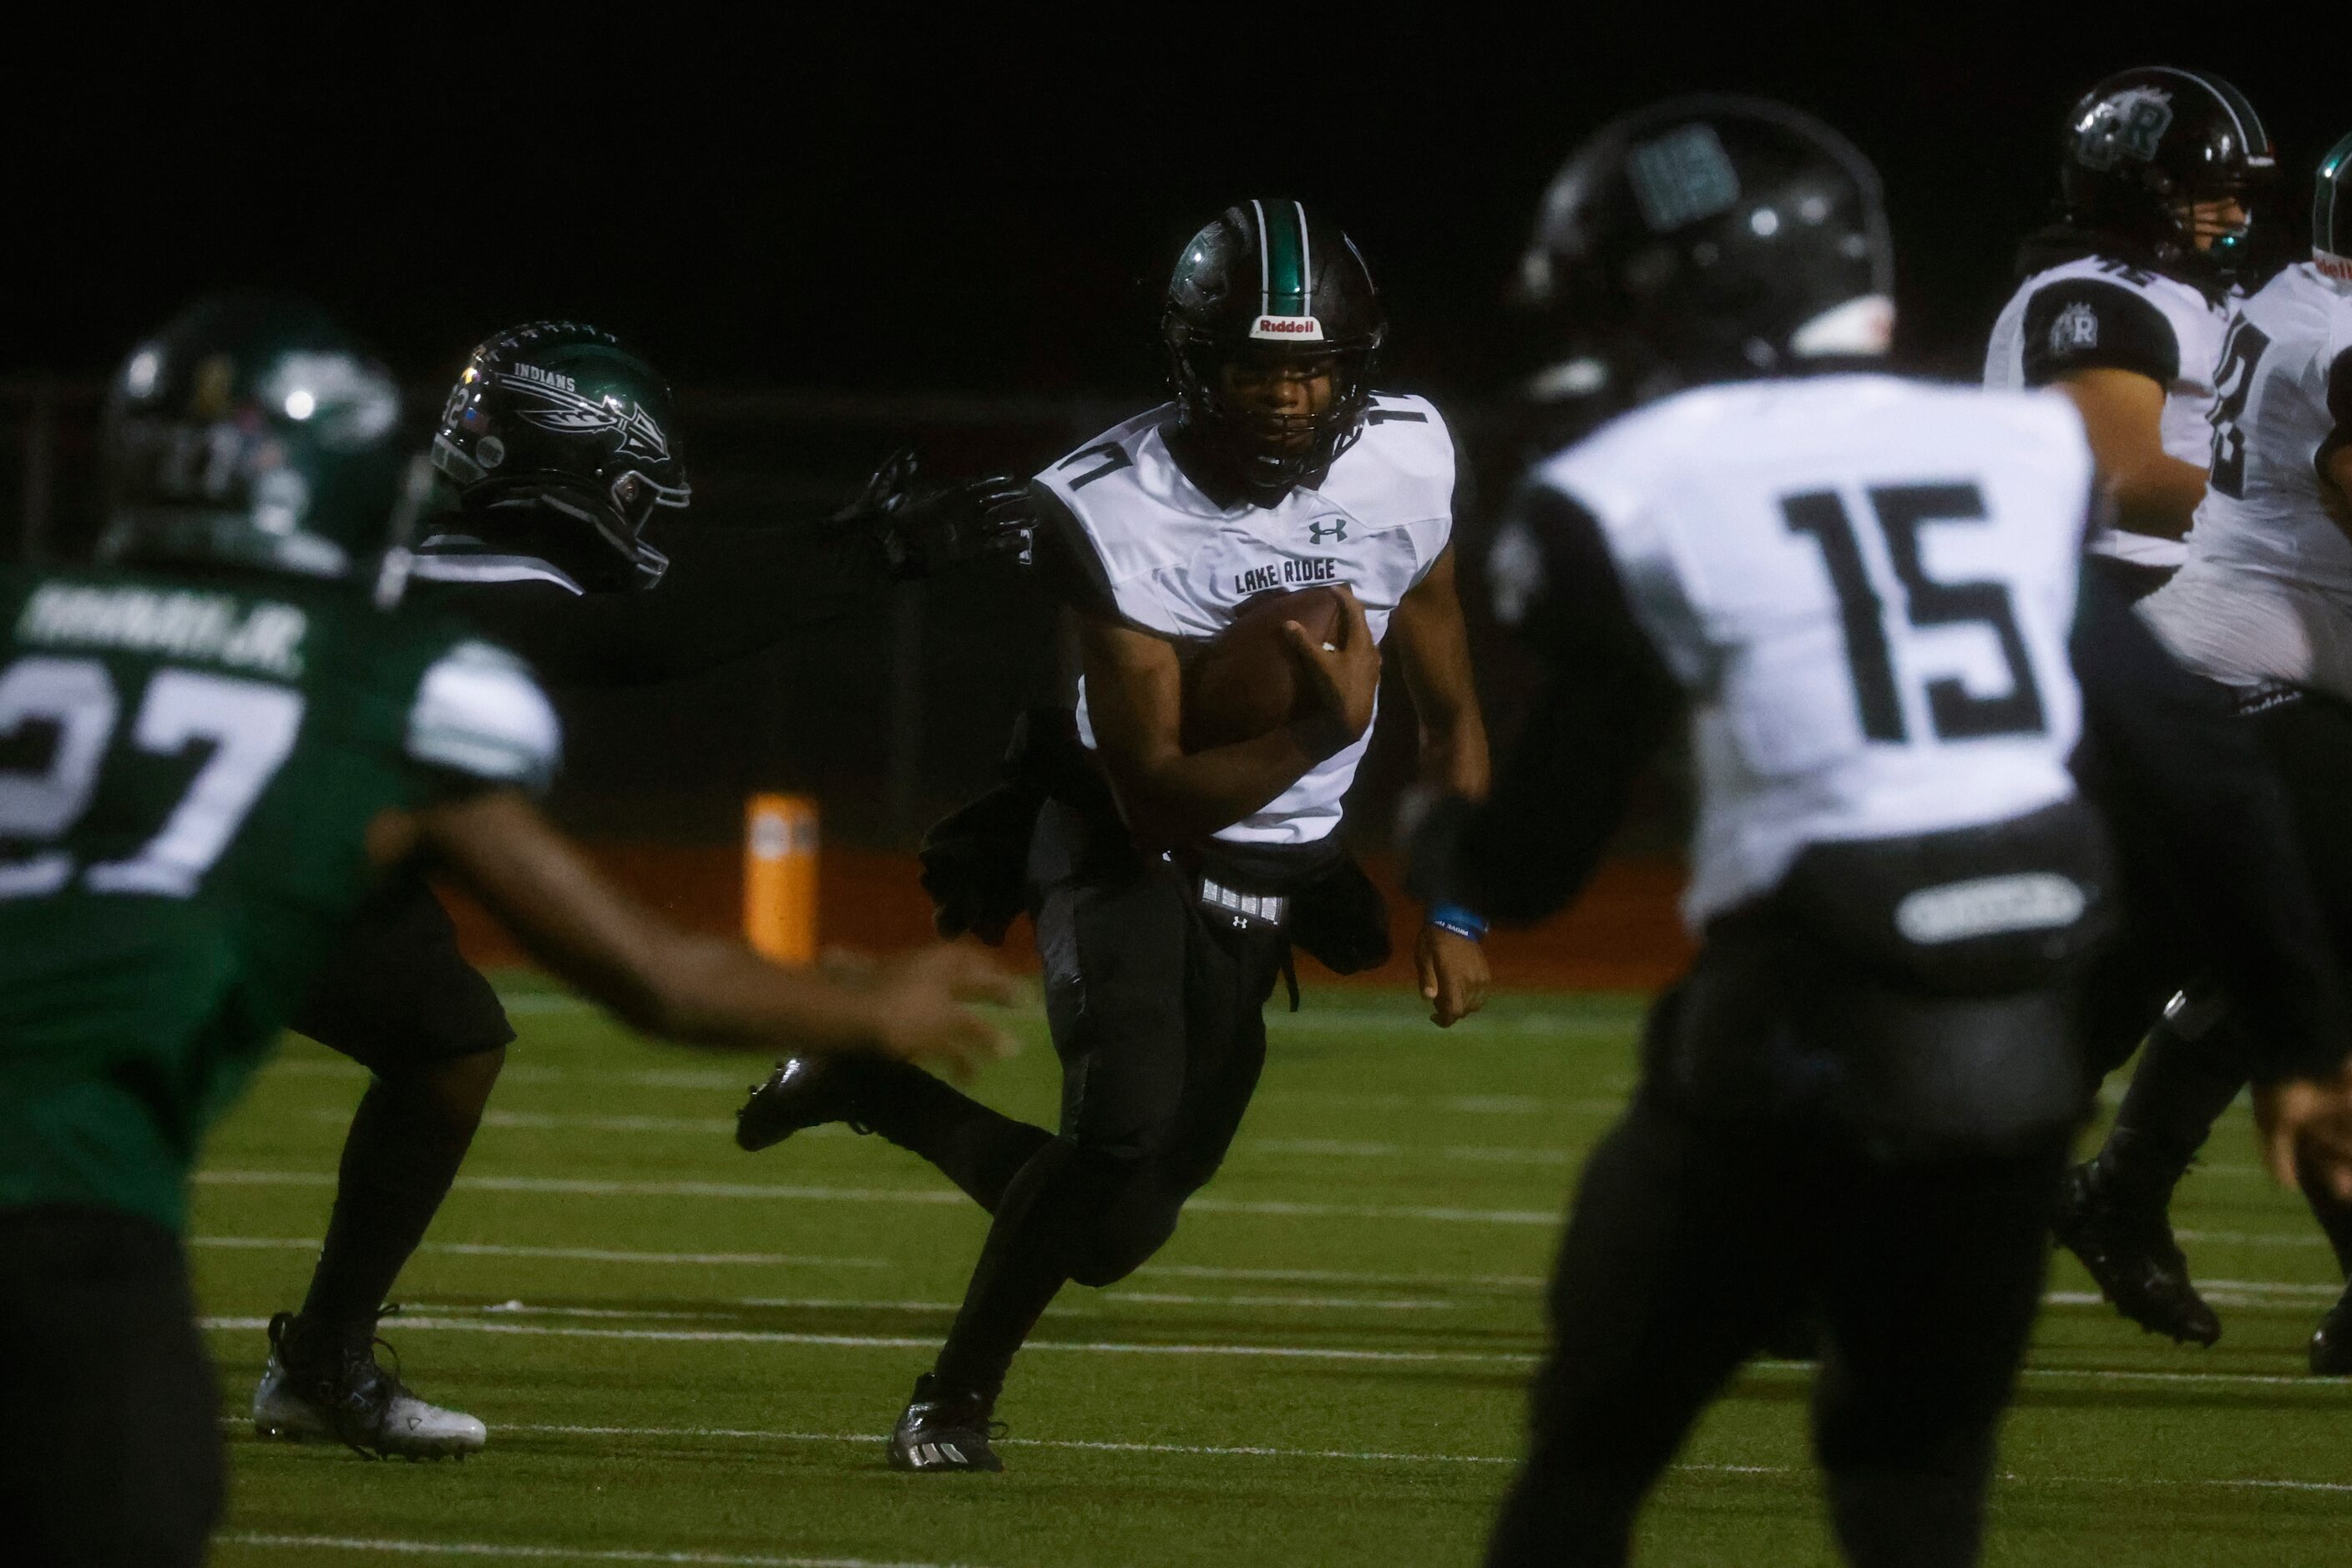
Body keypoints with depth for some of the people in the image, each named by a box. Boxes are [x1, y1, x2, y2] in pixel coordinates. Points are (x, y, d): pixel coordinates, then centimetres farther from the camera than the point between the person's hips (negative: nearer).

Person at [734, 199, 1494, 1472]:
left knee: (1115, 1227, 5)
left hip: (1264, 884, 5)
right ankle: (956, 1398, -4)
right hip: (1124, 848, -5)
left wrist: (1455, 914, 3)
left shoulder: (1404, 463, -10)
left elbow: (1449, 715, 7)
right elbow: (1155, 799, -24)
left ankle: (871, 1089, 31)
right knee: (1128, 1132, -28)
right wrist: (1324, 730, -37)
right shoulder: (1114, 511, -23)